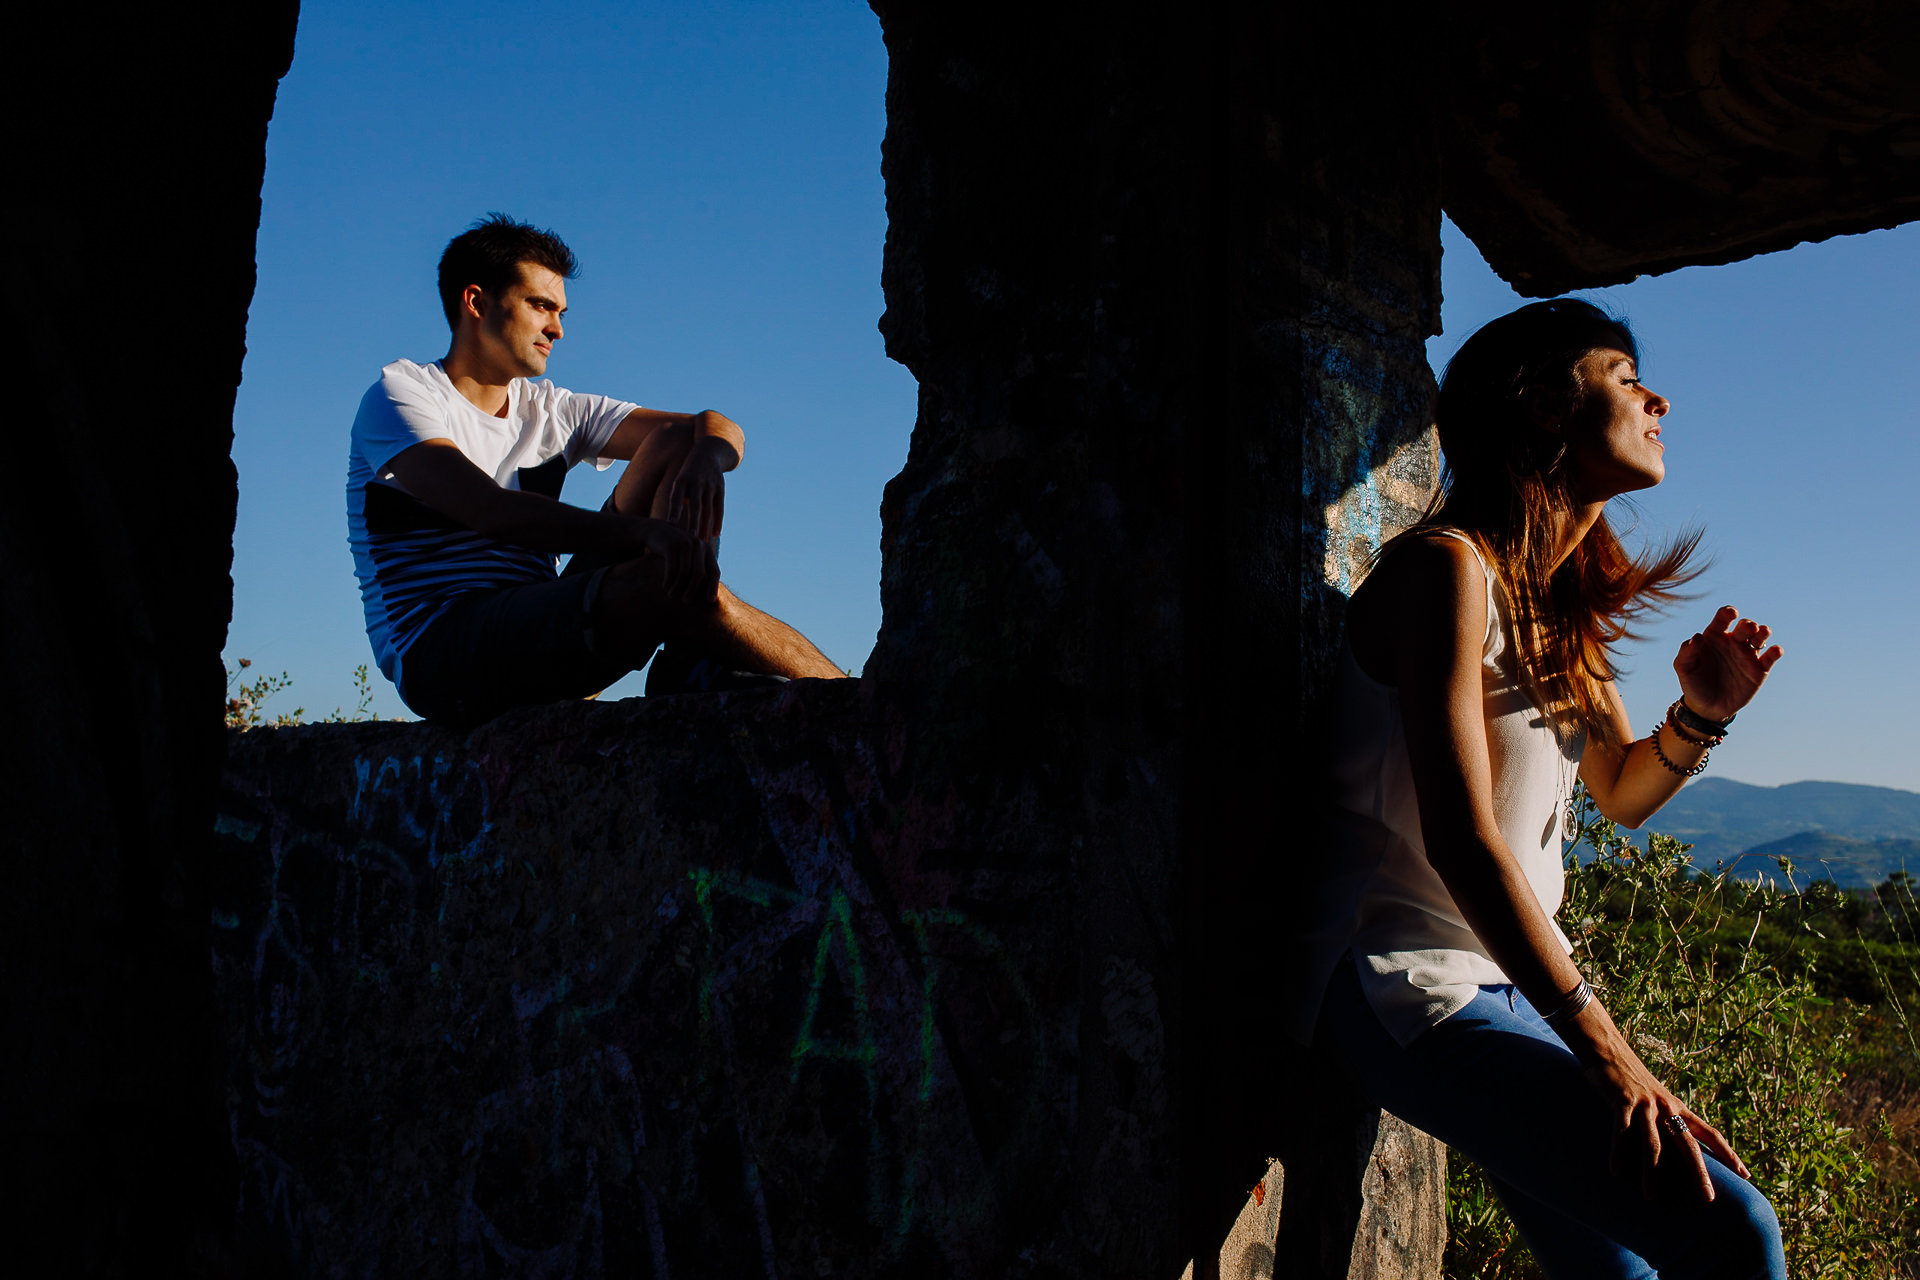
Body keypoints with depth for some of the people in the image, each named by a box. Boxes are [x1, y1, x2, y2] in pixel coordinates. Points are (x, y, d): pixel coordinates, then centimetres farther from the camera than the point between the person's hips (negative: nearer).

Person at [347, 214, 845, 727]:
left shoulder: (553, 411, 18)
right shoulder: (400, 393, 0)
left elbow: (720, 430, 12)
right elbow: (485, 509, -21)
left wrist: (705, 458, -15)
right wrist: (646, 531, -33)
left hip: (546, 636, 7)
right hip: (438, 655, -6)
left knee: (676, 442, -5)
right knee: (670, 577, -31)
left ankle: (693, 665, -23)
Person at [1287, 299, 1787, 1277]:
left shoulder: (1566, 600, 13)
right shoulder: (1449, 564, -15)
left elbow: (1622, 792, 22)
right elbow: (1462, 837, -23)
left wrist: (1699, 715, -1)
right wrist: (1606, 1056, -27)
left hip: (1508, 980, 9)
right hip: (1411, 985, -9)